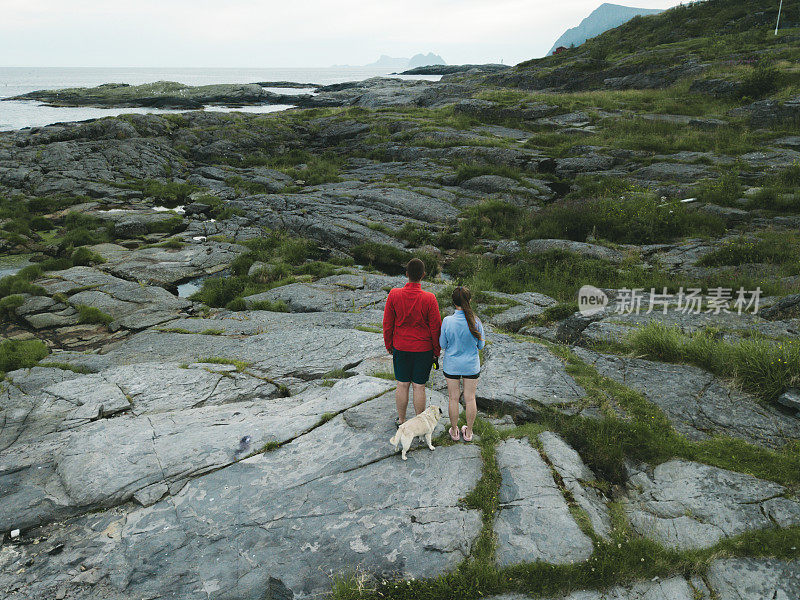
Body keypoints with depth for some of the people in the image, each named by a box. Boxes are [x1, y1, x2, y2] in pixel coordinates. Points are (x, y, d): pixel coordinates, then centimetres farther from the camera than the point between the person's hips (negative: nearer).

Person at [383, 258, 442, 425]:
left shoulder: (394, 295, -10)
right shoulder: (429, 298, -14)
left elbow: (387, 323, -2)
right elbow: (435, 328, -8)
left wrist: (388, 345, 12)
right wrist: (436, 351, 5)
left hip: (400, 348, 2)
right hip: (423, 349, -1)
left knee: (402, 385, 13)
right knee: (419, 387, 7)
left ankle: (401, 421, 27)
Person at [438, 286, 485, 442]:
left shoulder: (447, 321, -18)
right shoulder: (475, 321, -16)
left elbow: (442, 344, -7)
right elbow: (481, 345, -4)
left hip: (452, 365, -1)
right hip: (471, 365, 1)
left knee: (454, 399, 13)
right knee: (470, 399, 14)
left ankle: (454, 432, 27)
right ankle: (468, 432, 28)